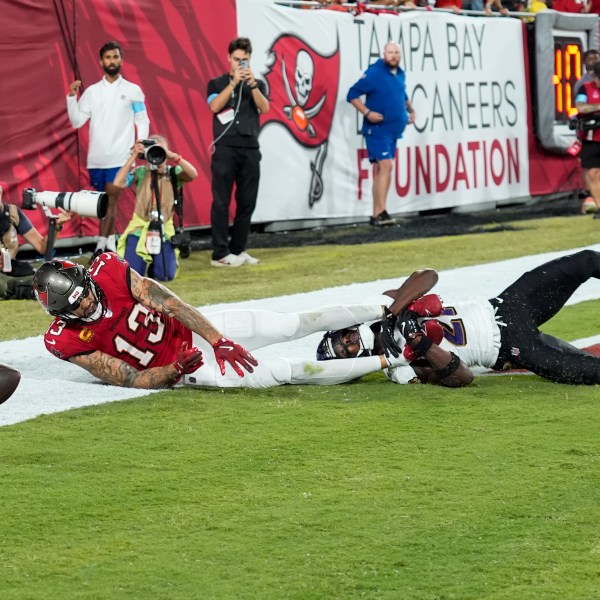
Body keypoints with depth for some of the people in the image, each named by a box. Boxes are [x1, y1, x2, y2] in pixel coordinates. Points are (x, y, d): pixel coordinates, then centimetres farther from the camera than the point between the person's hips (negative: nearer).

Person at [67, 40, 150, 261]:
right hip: (96, 157, 3)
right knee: (105, 201, 8)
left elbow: (143, 121, 4)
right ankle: (111, 243, 17)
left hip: (120, 157, -3)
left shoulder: (133, 90, 3)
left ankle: (101, 247, -14)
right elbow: (76, 121, 5)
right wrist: (72, 96, -6)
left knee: (111, 199, -10)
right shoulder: (92, 91, 8)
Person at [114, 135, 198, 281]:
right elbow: (118, 183, -18)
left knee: (165, 275, -15)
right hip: (140, 227, 0)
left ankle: (156, 262, 23)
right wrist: (133, 157, -19)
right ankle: (144, 259, 23)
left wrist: (173, 156, -27)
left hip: (164, 229, 0)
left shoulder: (173, 173, -1)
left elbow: (193, 174, -22)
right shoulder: (140, 172, -1)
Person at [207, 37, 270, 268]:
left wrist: (252, 84, -17)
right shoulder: (217, 83, 7)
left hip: (250, 149, 3)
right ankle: (220, 253, -6)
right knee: (221, 202, -5)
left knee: (247, 202, 5)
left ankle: (238, 249, 13)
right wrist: (234, 82, -16)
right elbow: (214, 106, -11)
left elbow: (264, 108, -4)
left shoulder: (258, 84, 13)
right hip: (225, 149, -3)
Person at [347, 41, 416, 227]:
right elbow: (352, 95, -11)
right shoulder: (374, 73, -12)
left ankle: (377, 215, 14)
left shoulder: (400, 74, 11)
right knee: (386, 165, -18)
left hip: (393, 129, 8)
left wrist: (410, 109, 12)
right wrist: (367, 112, -22)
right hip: (377, 129, -8)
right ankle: (380, 213, -19)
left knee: (381, 170, 10)